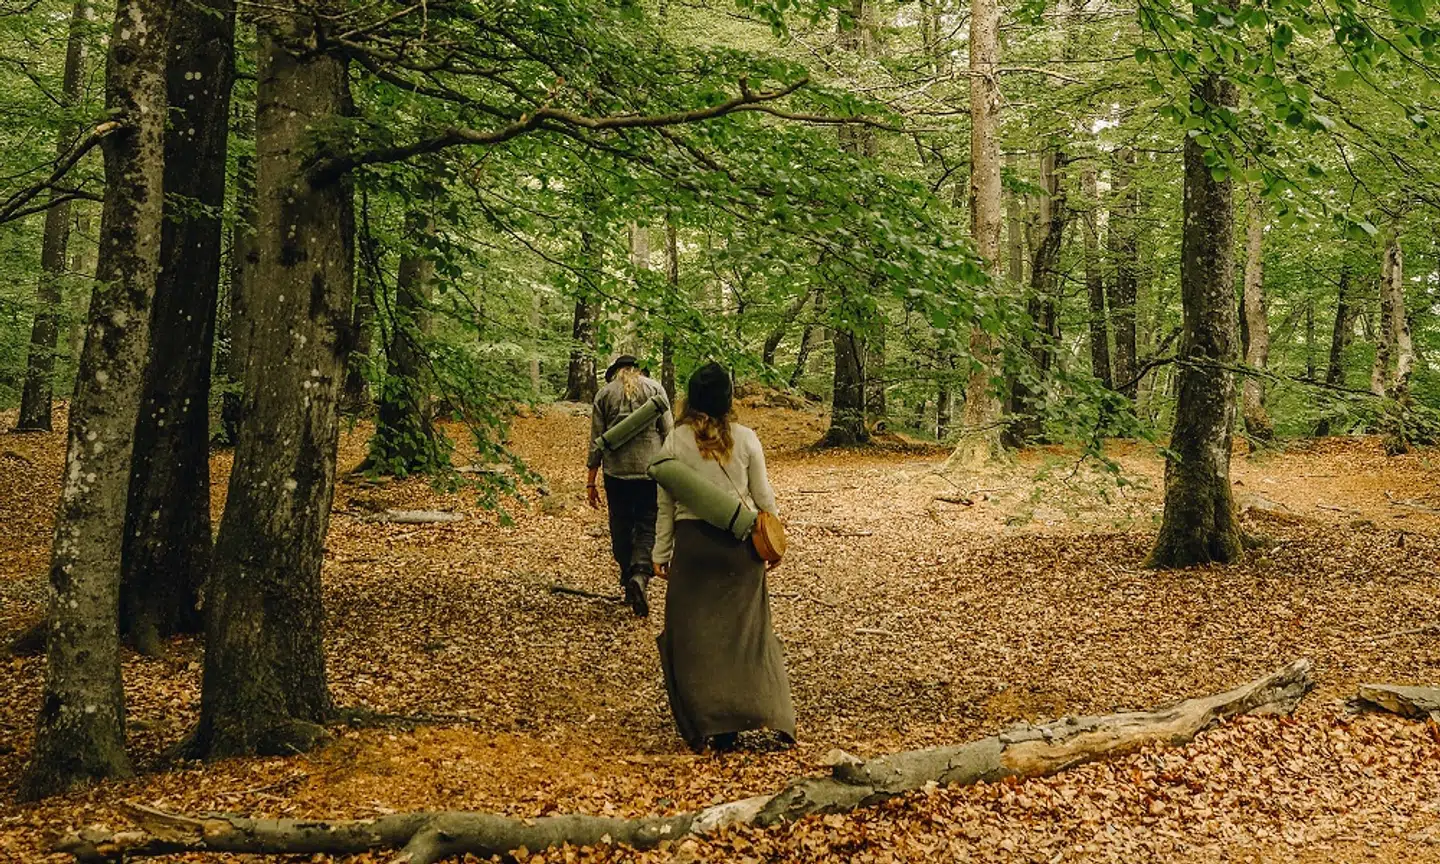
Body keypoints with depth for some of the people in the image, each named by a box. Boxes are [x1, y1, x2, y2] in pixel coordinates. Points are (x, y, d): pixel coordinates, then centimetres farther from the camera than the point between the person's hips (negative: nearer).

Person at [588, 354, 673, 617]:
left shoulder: (604, 393, 6)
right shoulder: (654, 389, 4)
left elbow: (596, 440, 5)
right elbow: (668, 431, 0)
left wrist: (591, 480, 10)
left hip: (616, 470, 1)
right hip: (651, 469, -1)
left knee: (621, 527, 14)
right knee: (648, 526, 2)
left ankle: (627, 578, 23)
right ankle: (640, 575, -20)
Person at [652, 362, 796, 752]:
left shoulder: (675, 442, -5)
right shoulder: (745, 439, -3)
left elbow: (665, 505, 0)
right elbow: (763, 497, 3)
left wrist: (661, 554, 8)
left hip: (693, 543, -1)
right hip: (740, 544, 1)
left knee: (693, 633, 7)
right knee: (748, 629, 10)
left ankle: (713, 725, 7)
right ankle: (774, 715, 6)